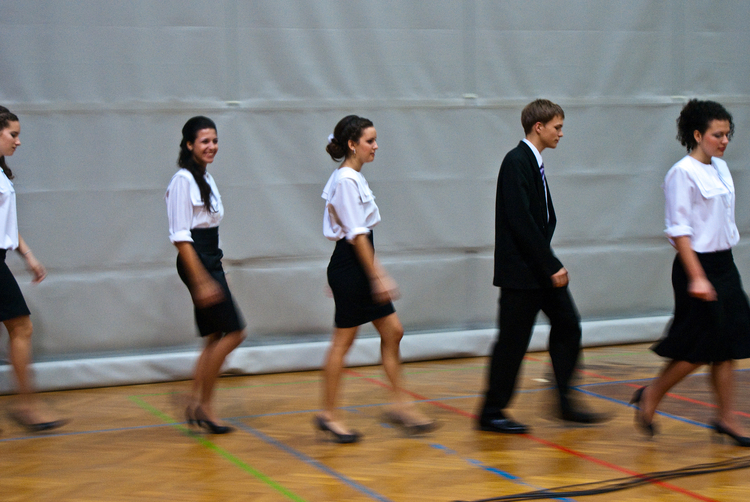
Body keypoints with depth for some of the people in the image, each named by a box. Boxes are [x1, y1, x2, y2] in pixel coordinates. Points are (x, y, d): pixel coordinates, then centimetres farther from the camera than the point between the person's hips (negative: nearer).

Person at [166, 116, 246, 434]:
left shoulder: (206, 178, 14)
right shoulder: (183, 180, -13)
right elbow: (181, 238, -17)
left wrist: (214, 275, 19)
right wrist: (201, 281, -22)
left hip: (212, 261, 9)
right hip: (196, 263, -9)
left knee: (216, 337, 9)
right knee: (234, 331, -9)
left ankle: (195, 406, 15)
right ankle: (203, 405, 0)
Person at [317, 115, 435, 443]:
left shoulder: (355, 178, 15)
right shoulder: (345, 180, -15)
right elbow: (356, 234, -20)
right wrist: (376, 276, -22)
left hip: (360, 268, 10)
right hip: (349, 268, -10)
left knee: (392, 331, 8)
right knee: (343, 340, -2)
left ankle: (401, 406, 14)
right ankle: (328, 414, 8)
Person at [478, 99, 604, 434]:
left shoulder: (533, 163, 14)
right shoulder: (517, 162, -16)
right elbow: (521, 222, -22)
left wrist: (552, 264, 9)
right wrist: (550, 267, -20)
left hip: (541, 269, 10)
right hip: (520, 271, -10)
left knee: (567, 326, 9)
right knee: (513, 340, -2)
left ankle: (564, 403, 17)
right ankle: (491, 413, 9)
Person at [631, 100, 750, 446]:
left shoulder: (721, 168, 11)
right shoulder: (683, 173, -13)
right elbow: (679, 230, -17)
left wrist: (719, 271, 17)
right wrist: (696, 277, -22)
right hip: (698, 265, -8)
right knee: (699, 347, -4)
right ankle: (651, 396, 14)